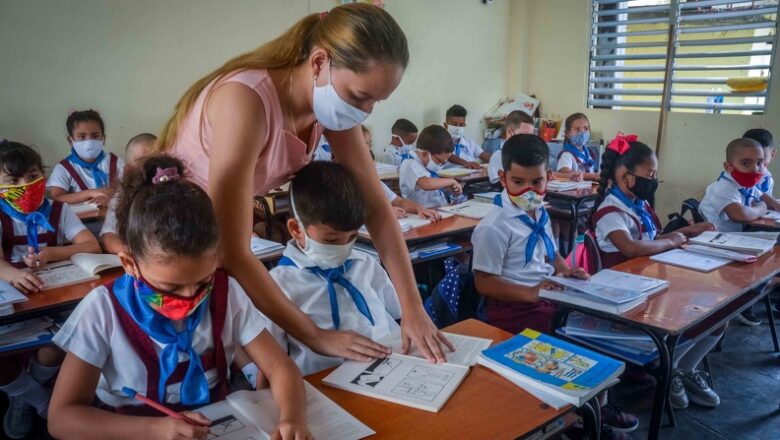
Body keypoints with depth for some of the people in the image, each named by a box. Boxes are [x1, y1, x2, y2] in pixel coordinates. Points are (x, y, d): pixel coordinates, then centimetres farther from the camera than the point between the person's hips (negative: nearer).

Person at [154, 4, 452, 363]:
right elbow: (231, 252, -35)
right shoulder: (246, 101, -35)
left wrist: (413, 309, -17)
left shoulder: (332, 105, -14)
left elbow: (375, 206, -12)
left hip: (223, 246, 6)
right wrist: (315, 336, -29)